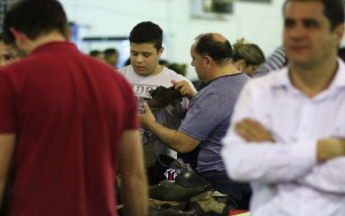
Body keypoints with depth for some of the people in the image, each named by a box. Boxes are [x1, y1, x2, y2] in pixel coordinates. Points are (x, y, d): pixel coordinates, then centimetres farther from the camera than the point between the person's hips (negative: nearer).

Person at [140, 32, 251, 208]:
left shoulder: (211, 96, -20)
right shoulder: (247, 82, 7)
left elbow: (181, 144, -17)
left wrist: (150, 124, -1)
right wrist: (193, 96, 10)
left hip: (221, 182, -9)